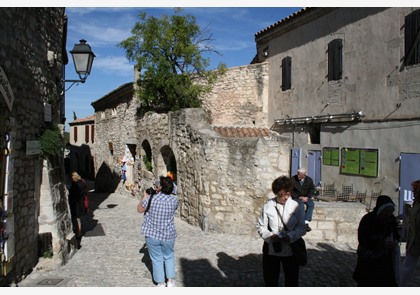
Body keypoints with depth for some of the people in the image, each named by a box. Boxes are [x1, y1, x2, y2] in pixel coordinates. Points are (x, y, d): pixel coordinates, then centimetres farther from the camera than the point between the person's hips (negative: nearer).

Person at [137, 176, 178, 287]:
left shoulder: (151, 198, -16)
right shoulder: (174, 199, -10)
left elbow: (139, 209, 0)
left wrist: (145, 197, 12)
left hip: (152, 235, -2)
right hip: (168, 235, 2)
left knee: (157, 259, 14)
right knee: (169, 256, 23)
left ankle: (161, 283, 22)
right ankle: (171, 281, 24)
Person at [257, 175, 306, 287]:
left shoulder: (296, 206, -7)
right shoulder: (268, 206, -7)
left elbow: (301, 227, -4)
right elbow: (261, 227, -2)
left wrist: (290, 236, -22)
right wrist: (270, 236, -20)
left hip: (290, 249, 0)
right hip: (271, 249, 0)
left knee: (292, 280, 13)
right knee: (270, 279, 15)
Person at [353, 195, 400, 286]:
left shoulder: (391, 219, -5)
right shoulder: (367, 219, -20)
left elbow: (395, 233, 10)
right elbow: (362, 240, -21)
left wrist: (395, 241, -13)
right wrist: (383, 243, -31)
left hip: (385, 259, 4)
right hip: (368, 260, -4)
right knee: (366, 284, 9)